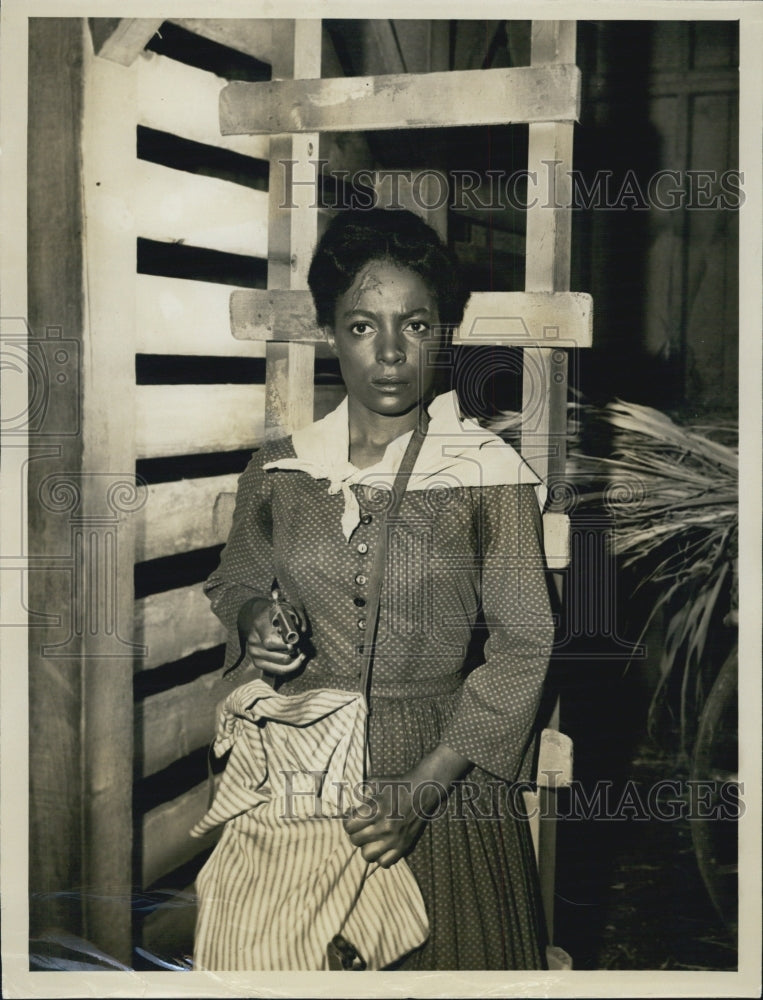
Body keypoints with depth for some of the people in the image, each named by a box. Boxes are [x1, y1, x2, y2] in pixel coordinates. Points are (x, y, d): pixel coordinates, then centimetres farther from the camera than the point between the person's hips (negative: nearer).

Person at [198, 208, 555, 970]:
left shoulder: (491, 476, -9)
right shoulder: (277, 473, 0)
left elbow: (521, 647, -8)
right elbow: (233, 584, 17)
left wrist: (420, 792, -14)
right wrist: (253, 620, -7)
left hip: (442, 783, -2)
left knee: (450, 960, 9)